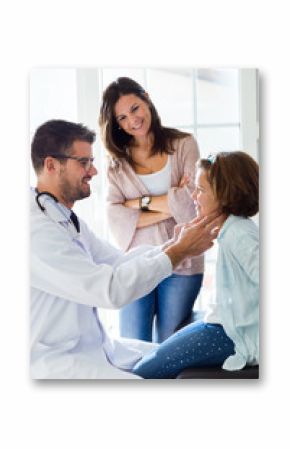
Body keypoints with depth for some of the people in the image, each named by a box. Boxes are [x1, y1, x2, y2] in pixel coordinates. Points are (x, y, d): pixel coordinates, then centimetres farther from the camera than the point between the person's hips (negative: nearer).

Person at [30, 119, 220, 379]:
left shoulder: (67, 221, 11)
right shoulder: (38, 230, -22)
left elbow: (119, 262, 8)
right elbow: (111, 289, -27)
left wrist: (173, 244, -7)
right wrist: (179, 251, -19)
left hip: (95, 346, 10)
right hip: (55, 361, -10)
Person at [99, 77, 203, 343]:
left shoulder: (183, 145, 3)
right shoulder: (118, 161, 6)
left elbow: (193, 201, -10)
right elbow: (116, 218, -6)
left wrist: (141, 202, -6)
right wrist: (168, 208, -13)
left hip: (180, 264, -1)